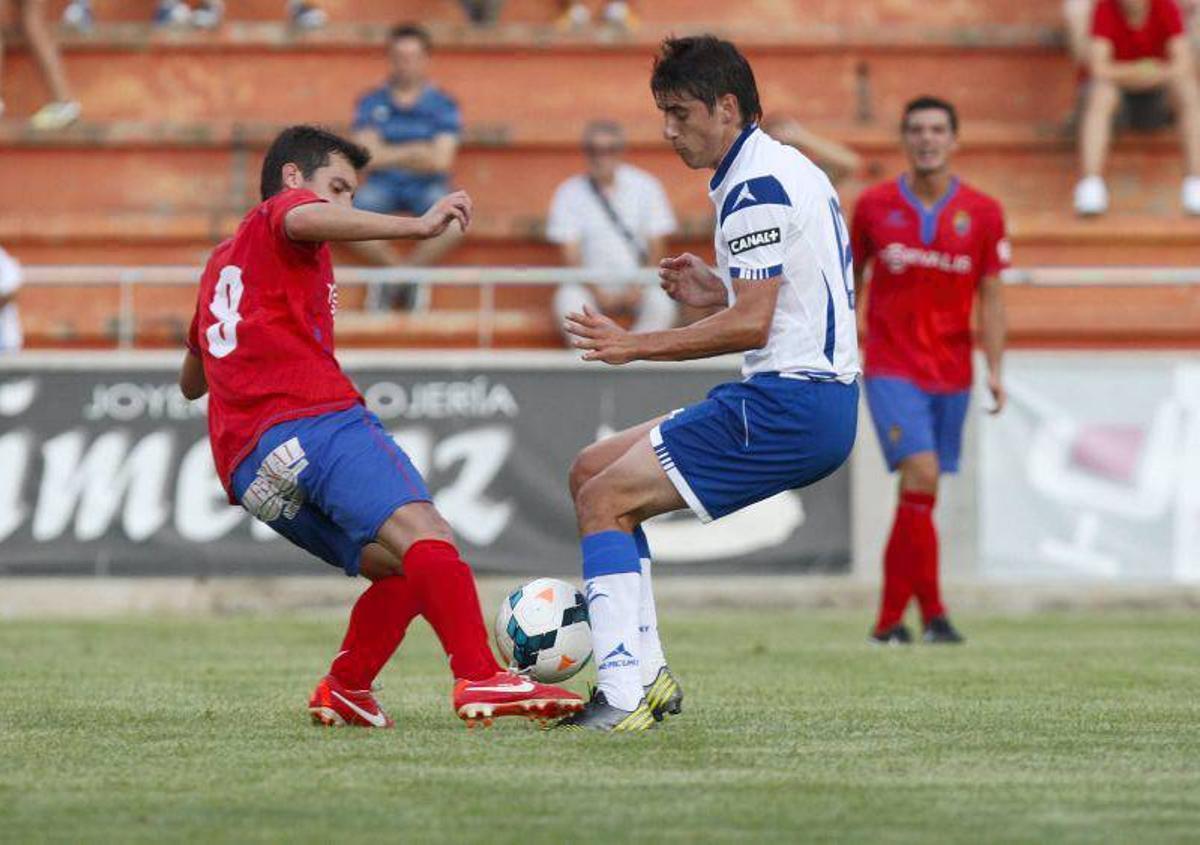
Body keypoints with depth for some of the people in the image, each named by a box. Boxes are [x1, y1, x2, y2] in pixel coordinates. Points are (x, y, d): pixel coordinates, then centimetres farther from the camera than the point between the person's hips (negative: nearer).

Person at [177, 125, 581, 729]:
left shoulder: (221, 262, 36)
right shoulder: (282, 212, 13)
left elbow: (190, 383, 47)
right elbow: (305, 220, -16)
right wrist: (416, 226, -26)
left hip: (245, 468, 9)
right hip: (313, 418, -9)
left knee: (401, 570, 12)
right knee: (421, 530, -25)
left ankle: (344, 690, -4)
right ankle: (479, 679, -44)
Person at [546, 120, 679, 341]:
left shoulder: (645, 186, 1)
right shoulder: (570, 193, -1)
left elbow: (657, 249, 1)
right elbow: (571, 256, -5)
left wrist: (638, 288, -15)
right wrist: (597, 293, -20)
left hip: (638, 288, 0)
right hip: (591, 287, 0)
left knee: (662, 303, -32)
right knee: (568, 300, -33)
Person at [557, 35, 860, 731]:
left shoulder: (756, 186, -14)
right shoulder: (787, 168, 19)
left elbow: (751, 326, -20)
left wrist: (637, 345, -13)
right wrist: (717, 293, 14)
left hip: (788, 404, -10)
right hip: (816, 397, 10)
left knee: (605, 499, -11)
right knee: (593, 473, 13)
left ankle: (623, 697, -16)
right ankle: (646, 673, 9)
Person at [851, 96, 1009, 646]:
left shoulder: (982, 213, 2)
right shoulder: (874, 206, 1)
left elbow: (990, 296, 4)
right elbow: (851, 281, 10)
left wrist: (994, 369, -6)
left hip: (951, 373, 2)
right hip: (891, 368, -2)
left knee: (917, 496, 6)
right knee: (922, 474, -19)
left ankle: (889, 620, 16)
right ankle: (932, 611, -16)